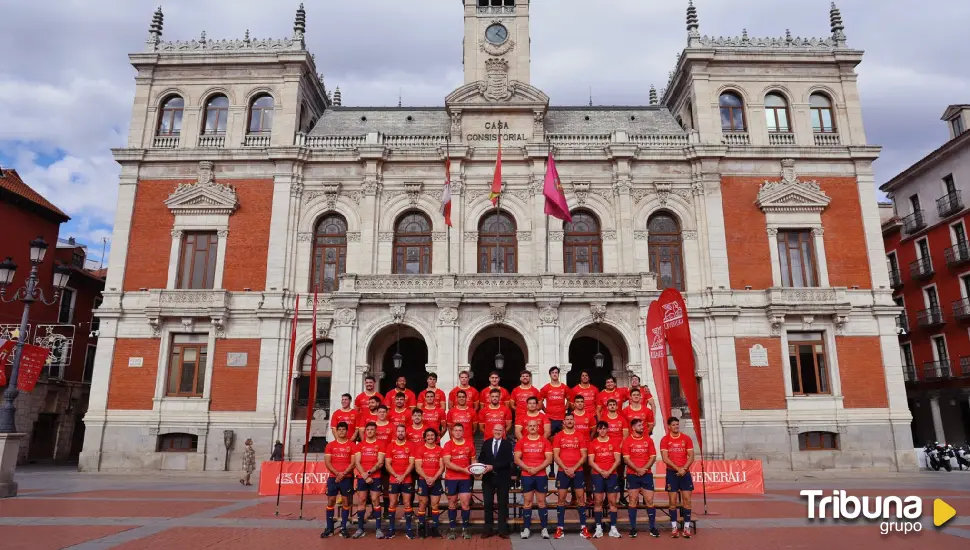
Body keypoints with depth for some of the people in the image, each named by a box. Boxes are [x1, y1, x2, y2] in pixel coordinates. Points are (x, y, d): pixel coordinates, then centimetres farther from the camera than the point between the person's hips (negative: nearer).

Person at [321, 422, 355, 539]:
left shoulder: (352, 445, 2)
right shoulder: (330, 445, 6)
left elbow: (353, 462, -3)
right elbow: (327, 462, 1)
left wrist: (343, 474, -14)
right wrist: (337, 473, -11)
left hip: (347, 478, -1)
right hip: (333, 477, 1)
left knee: (346, 502, 2)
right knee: (330, 501, 1)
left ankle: (343, 528, 10)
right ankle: (329, 529, 7)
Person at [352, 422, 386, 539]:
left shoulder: (380, 444, 2)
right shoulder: (360, 445, 8)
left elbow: (380, 462, -5)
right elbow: (357, 462, 1)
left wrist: (370, 472, -17)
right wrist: (364, 475, -11)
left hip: (375, 477, -2)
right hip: (361, 477, 2)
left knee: (375, 501, -3)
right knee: (361, 501, 3)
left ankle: (378, 528, 0)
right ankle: (360, 528, 9)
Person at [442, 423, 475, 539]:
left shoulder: (469, 444, 3)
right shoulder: (448, 444, -5)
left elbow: (473, 459, 15)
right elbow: (447, 463, -14)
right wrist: (463, 469, -19)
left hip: (465, 478, 1)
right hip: (451, 478, -1)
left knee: (466, 503, -2)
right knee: (452, 503, 8)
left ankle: (465, 529, 9)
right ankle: (453, 529, 16)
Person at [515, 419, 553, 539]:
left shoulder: (544, 441, 3)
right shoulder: (521, 441, 4)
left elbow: (549, 459, -3)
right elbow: (517, 459, 0)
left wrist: (537, 468, -14)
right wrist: (527, 468, -13)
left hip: (541, 475, 0)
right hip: (526, 475, 0)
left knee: (542, 501, 3)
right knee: (527, 502, 2)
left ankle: (545, 529, 9)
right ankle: (526, 529, 7)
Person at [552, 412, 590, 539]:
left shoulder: (581, 436, 4)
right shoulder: (558, 436, 2)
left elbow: (584, 456, 0)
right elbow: (555, 456, -2)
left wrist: (574, 468, -11)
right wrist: (565, 469, -13)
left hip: (578, 471, 1)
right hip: (563, 472, -1)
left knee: (581, 498, 1)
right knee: (561, 499, 1)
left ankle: (583, 528, 7)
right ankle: (560, 528, 6)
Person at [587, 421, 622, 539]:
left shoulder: (613, 442, 5)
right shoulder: (593, 443, 3)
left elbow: (617, 460, 0)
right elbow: (591, 461, -2)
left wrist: (609, 471, -12)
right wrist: (601, 471, -12)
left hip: (612, 475, 1)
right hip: (597, 475, -1)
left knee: (613, 502, 1)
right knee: (598, 502, 0)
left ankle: (613, 528, 6)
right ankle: (598, 528, 5)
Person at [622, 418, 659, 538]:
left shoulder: (648, 440, 7)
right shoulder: (627, 441, -1)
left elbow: (653, 457, 3)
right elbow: (626, 459, -6)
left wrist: (644, 468, -10)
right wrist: (637, 469, -16)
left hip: (647, 474, 2)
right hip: (632, 475, -2)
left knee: (649, 500, 1)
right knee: (633, 501, 2)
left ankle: (653, 527, 10)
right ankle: (633, 528, 7)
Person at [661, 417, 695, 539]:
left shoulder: (686, 438, 4)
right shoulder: (665, 440, -2)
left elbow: (691, 457, 1)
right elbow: (665, 458, -9)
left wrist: (684, 468, -13)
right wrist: (677, 469, -17)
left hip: (685, 472, 2)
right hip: (672, 472, -1)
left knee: (687, 499, -1)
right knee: (673, 501, 1)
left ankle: (687, 527, 5)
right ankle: (674, 528, 6)